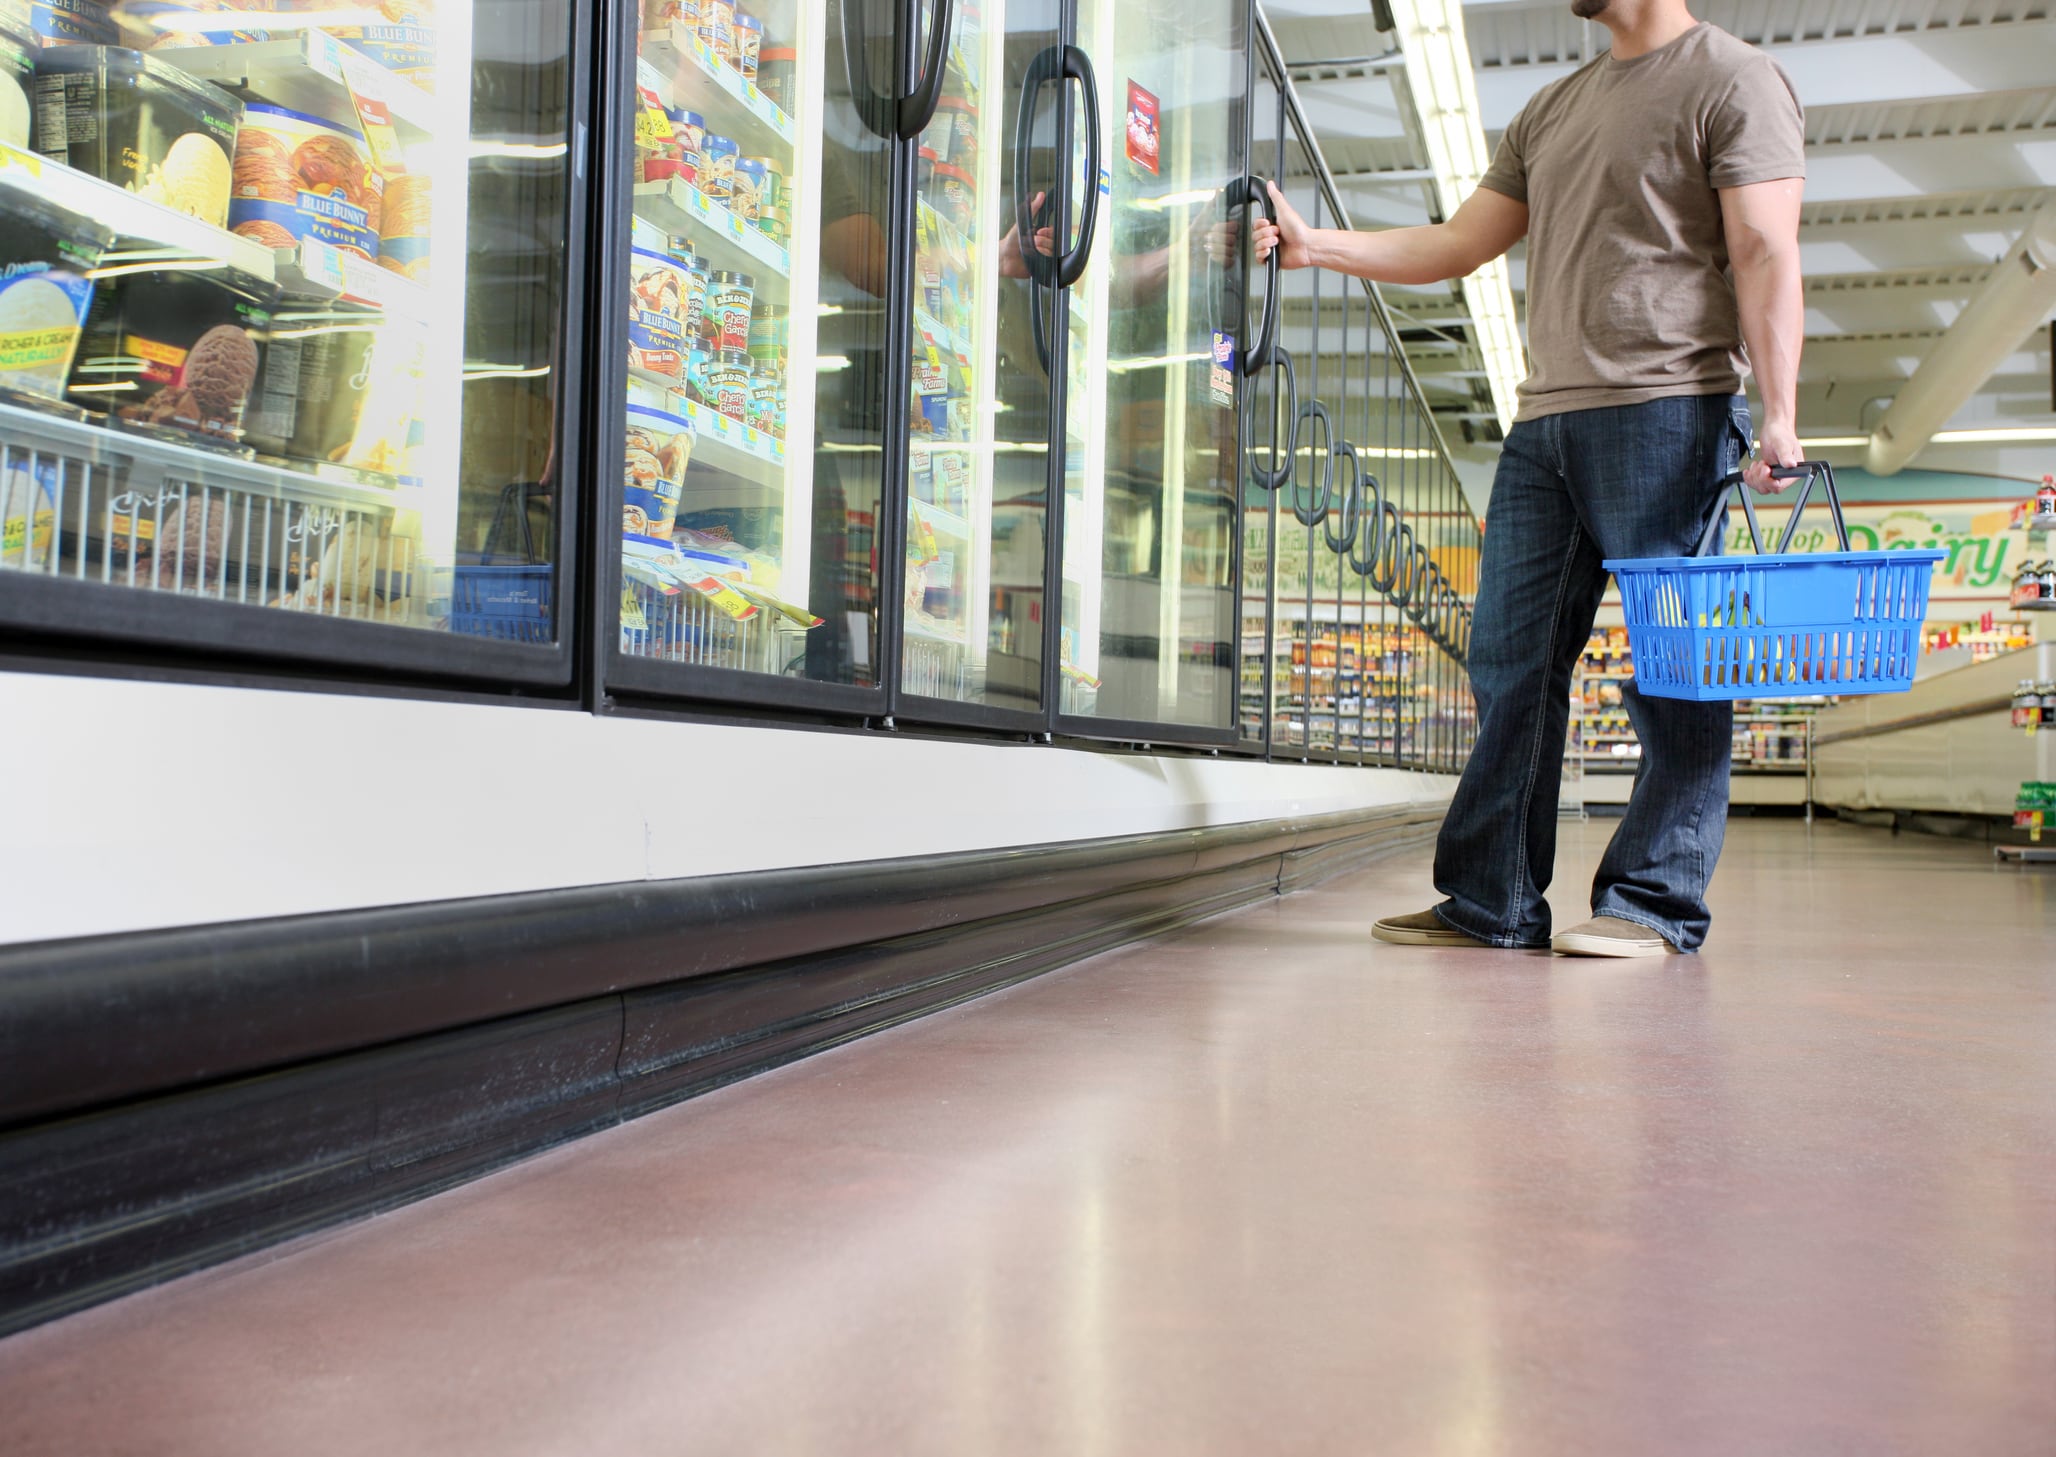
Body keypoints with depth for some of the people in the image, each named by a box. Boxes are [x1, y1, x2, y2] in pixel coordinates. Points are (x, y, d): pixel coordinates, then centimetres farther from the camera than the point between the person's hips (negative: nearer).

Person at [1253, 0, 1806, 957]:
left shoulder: (1732, 79, 2)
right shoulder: (1551, 110, 23)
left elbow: (1765, 256, -7)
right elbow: (1457, 244, 23)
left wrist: (1778, 414, -17)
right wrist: (1317, 247, 13)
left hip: (1668, 412, -7)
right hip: (1543, 422, 7)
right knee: (1510, 663, 2)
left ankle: (1654, 902, 2)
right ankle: (1492, 903, 8)